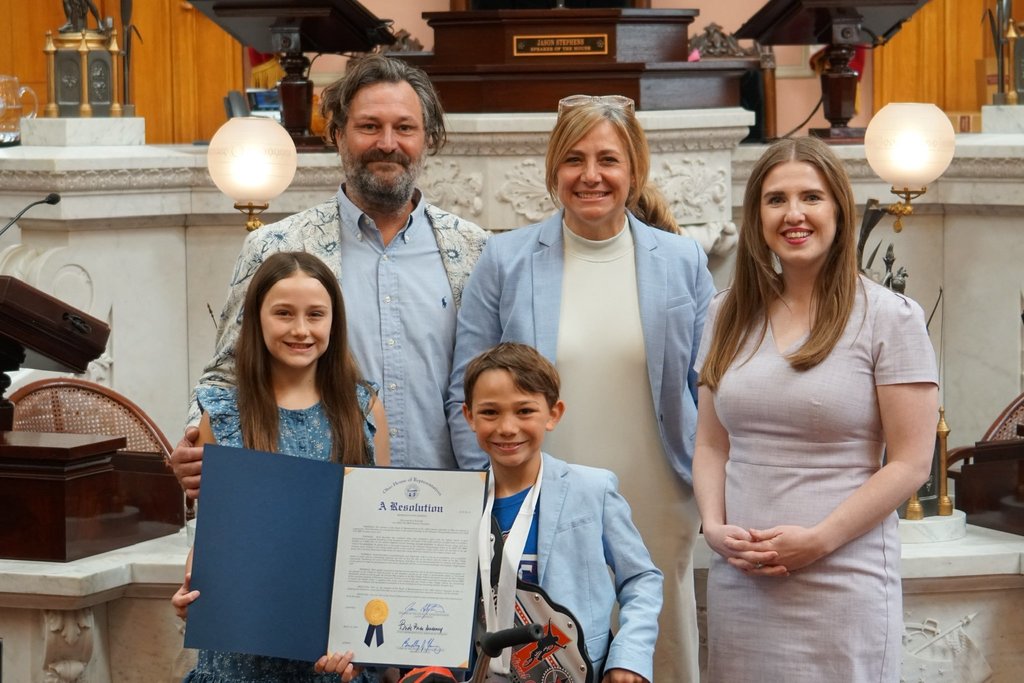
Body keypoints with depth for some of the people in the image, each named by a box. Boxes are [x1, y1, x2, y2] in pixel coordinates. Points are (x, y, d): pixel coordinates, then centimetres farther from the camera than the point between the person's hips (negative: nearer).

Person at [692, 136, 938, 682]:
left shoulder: (889, 318, -3)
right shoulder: (729, 315, 11)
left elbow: (911, 463, -7)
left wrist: (818, 539, -14)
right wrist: (714, 526, -3)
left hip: (843, 585, -4)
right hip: (739, 579, 4)